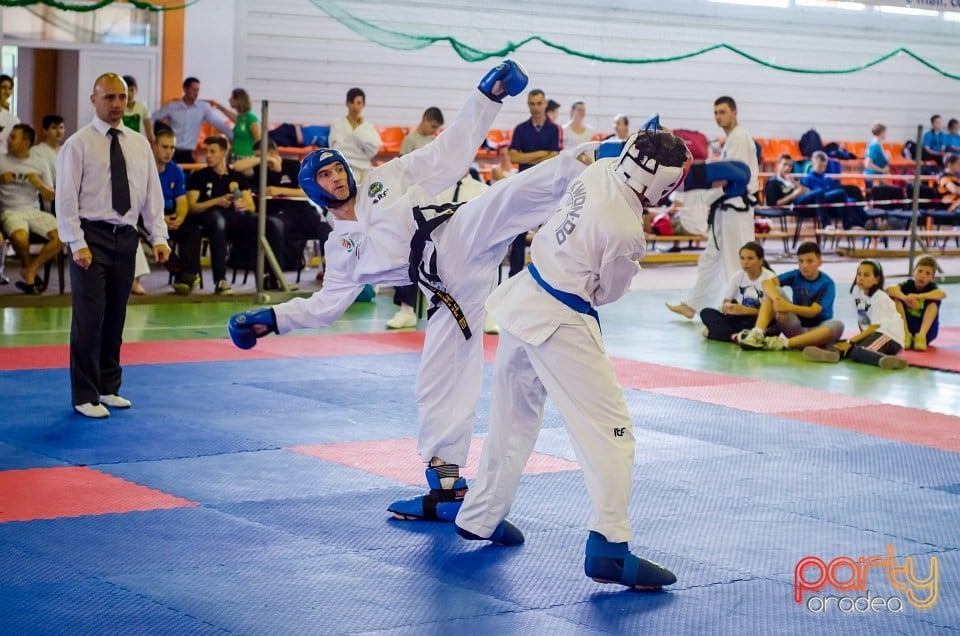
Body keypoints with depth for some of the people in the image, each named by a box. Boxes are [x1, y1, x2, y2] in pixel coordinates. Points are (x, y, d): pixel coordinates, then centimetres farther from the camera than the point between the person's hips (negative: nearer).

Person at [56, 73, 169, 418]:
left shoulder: (139, 144, 9)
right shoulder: (78, 144, -5)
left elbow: (152, 193, 10)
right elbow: (66, 198, -8)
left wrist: (158, 236, 0)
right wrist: (77, 244, -15)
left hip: (125, 237, 5)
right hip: (92, 237, -5)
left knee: (116, 316, 12)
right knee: (90, 317, -4)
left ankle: (108, 387, 26)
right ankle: (85, 396, 5)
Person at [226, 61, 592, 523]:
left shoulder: (388, 178, 15)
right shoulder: (342, 248, 19)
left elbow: (449, 154, 11)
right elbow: (326, 304, 20)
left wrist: (487, 97, 2)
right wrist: (272, 318, 10)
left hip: (462, 234, -2)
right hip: (451, 291, 2)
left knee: (513, 194, -32)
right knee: (438, 381, 1)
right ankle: (446, 488, 9)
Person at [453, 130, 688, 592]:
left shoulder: (599, 171, -4)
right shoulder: (626, 233, -24)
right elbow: (608, 291, -5)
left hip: (523, 303, 10)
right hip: (561, 324, -9)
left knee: (513, 419, 24)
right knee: (610, 431, -4)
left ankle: (481, 518, 37)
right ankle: (609, 549, -6)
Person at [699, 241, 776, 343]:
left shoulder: (769, 278, -12)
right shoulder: (738, 276, 2)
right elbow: (725, 303, 4)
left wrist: (746, 310, -30)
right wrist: (726, 307, -21)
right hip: (739, 319, 4)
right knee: (706, 312, -12)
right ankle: (734, 335, -32)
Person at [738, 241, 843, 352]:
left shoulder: (827, 284, -11)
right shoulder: (795, 275, -2)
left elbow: (813, 311, -21)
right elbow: (768, 282, -16)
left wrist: (788, 307, -35)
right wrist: (777, 300, -36)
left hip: (815, 331, -3)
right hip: (796, 327, 3)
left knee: (837, 326, -37)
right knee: (772, 291, -11)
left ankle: (784, 343, -37)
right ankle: (757, 334, -31)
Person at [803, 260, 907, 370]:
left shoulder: (880, 298, -15)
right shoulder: (857, 290, 6)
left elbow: (875, 327, -19)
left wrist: (851, 342, -23)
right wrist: (862, 337, 7)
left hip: (890, 335, -8)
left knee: (857, 352, -34)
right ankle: (833, 353, -48)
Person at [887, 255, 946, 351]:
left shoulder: (931, 287, -11)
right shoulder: (909, 284, -7)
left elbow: (942, 294, -36)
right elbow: (890, 289, -27)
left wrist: (918, 296, -47)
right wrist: (905, 298, -46)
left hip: (927, 329, -2)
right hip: (906, 327, 2)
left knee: (934, 303, -24)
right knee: (896, 298, -16)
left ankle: (921, 336, -33)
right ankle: (905, 334, -22)